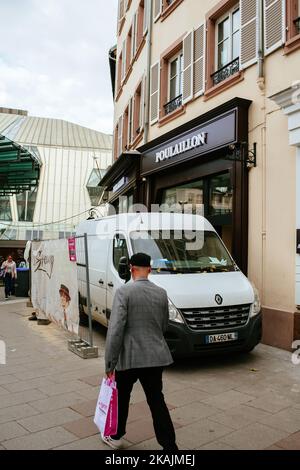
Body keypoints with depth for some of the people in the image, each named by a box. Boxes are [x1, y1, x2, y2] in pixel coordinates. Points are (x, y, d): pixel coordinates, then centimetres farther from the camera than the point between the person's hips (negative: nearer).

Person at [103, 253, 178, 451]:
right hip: (156, 356, 3)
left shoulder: (124, 291, -14)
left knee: (121, 396, 19)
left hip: (129, 356, -3)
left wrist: (110, 362, -11)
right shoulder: (162, 293, 2)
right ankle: (170, 446, 12)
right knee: (157, 400, 12)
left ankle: (116, 437, 38)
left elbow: (115, 329, -18)